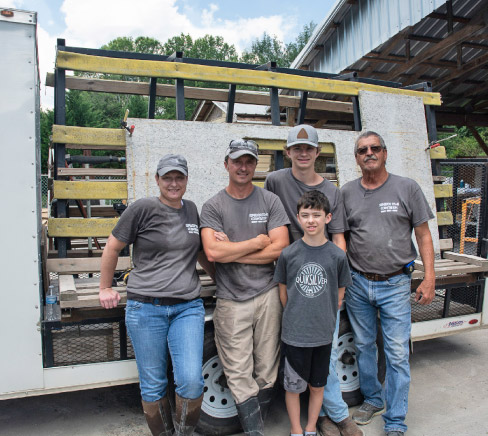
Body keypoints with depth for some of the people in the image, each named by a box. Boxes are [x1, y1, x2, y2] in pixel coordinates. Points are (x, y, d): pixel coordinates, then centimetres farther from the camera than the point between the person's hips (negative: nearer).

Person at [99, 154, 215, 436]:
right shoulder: (143, 209, -4)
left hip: (188, 307, 3)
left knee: (191, 380, -6)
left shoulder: (191, 210, 10)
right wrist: (106, 288, 8)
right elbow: (113, 247, 4)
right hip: (145, 308, -2)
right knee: (153, 385, 9)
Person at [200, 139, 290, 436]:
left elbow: (280, 249, -7)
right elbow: (213, 252, -12)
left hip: (268, 295, 1)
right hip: (232, 300, -1)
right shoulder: (213, 206, 2)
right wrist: (258, 241, -7)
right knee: (240, 375, 2)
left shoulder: (270, 201, 4)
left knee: (267, 372, 11)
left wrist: (231, 251, -10)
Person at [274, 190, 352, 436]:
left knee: (317, 386, 17)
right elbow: (283, 293, 4)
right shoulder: (288, 254, -7)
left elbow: (339, 297, 5)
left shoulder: (337, 256, -6)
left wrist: (324, 320, 5)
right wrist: (296, 317, 6)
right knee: (293, 386, 12)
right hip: (294, 334, -1)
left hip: (323, 335, 1)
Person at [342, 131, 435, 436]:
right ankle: (373, 399, 38)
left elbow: (423, 235, 0)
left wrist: (430, 278, -6)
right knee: (364, 346, 16)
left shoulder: (407, 188, -2)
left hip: (395, 284, -2)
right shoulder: (347, 193, 4)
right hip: (357, 284, 3)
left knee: (397, 354, 2)